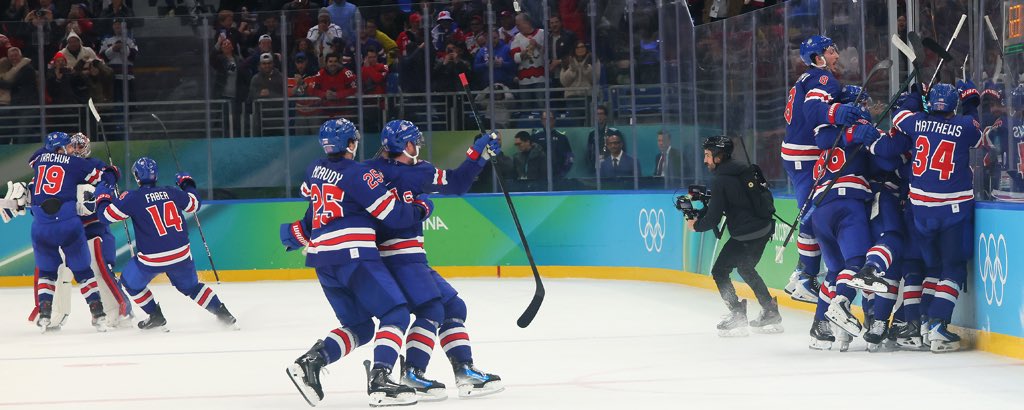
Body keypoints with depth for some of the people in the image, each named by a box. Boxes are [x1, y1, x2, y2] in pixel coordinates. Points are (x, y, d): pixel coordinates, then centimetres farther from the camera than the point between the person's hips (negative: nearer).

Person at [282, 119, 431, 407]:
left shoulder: (315, 170, 13)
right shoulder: (360, 175, -9)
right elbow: (393, 215, -9)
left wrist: (300, 232, 49)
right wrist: (421, 208, 8)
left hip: (322, 259, 8)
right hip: (353, 254, -8)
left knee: (359, 326, 14)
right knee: (395, 315, -6)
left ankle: (311, 361, -7)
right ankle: (379, 380, -23)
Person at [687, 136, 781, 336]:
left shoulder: (720, 181, -15)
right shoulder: (743, 170, 12)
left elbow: (713, 219, -13)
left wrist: (696, 225, 6)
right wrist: (699, 213, 17)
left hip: (746, 235, -9)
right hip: (763, 228, 9)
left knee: (719, 271, 2)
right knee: (746, 269, 27)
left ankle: (737, 315, -5)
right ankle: (770, 314, 30)